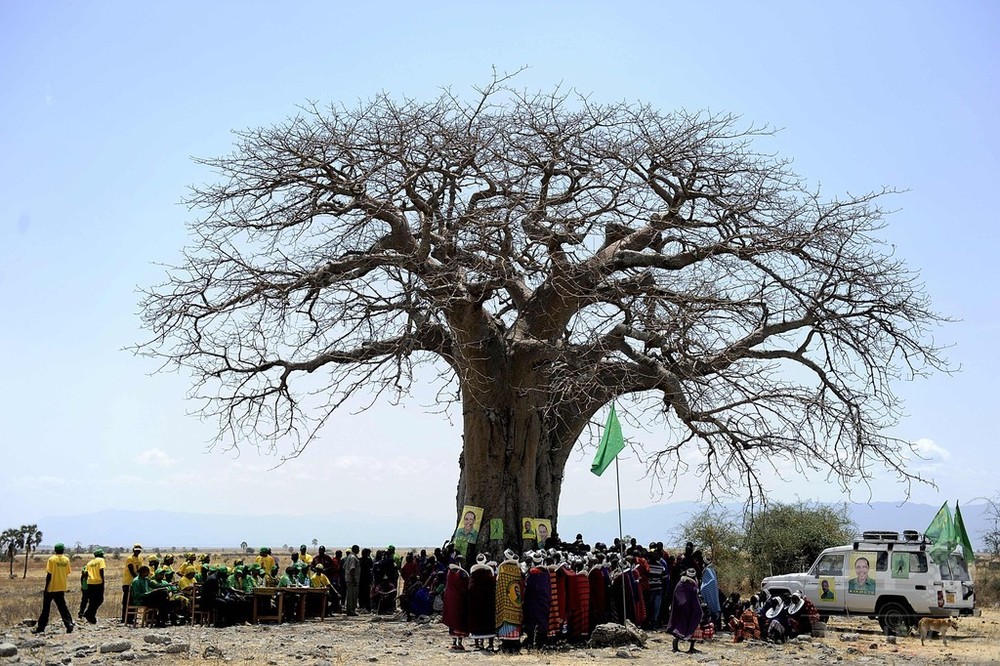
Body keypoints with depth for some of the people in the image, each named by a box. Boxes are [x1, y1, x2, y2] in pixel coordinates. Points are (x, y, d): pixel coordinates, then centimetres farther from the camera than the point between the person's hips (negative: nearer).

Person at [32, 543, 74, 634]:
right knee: (62, 607, 6)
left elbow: (49, 575, -12)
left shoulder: (52, 559, -10)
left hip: (51, 588, -4)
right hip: (62, 588, 4)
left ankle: (40, 627, 14)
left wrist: (46, 588, -7)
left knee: (46, 608, 8)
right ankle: (69, 624, -10)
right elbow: (67, 574, 8)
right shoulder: (66, 560, 4)